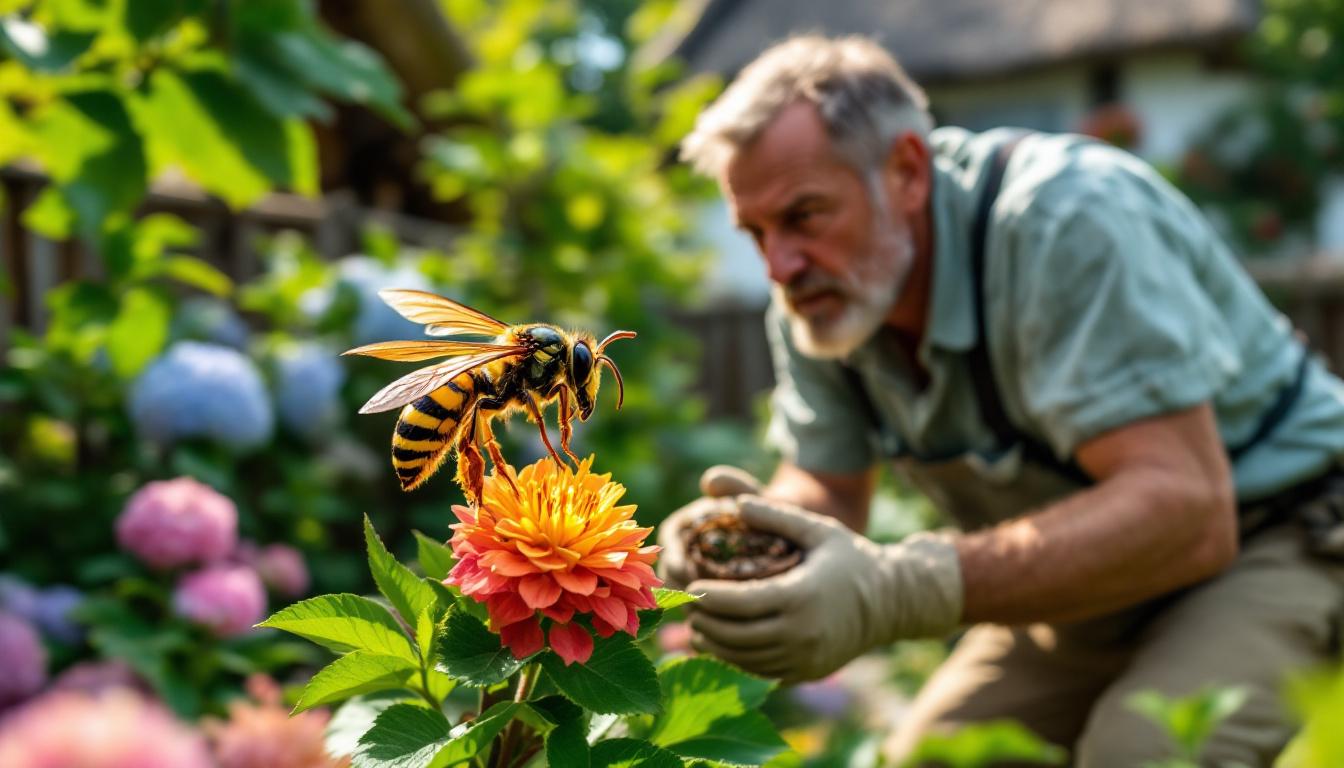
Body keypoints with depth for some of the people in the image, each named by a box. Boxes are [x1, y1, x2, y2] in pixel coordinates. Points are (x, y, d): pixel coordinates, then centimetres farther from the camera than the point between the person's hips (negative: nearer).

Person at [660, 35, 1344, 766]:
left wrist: (900, 590, -46)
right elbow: (826, 491, 3)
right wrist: (749, 525, -23)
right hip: (1093, 574, 7)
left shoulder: (1065, 217, -30)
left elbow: (1184, 511, -36)